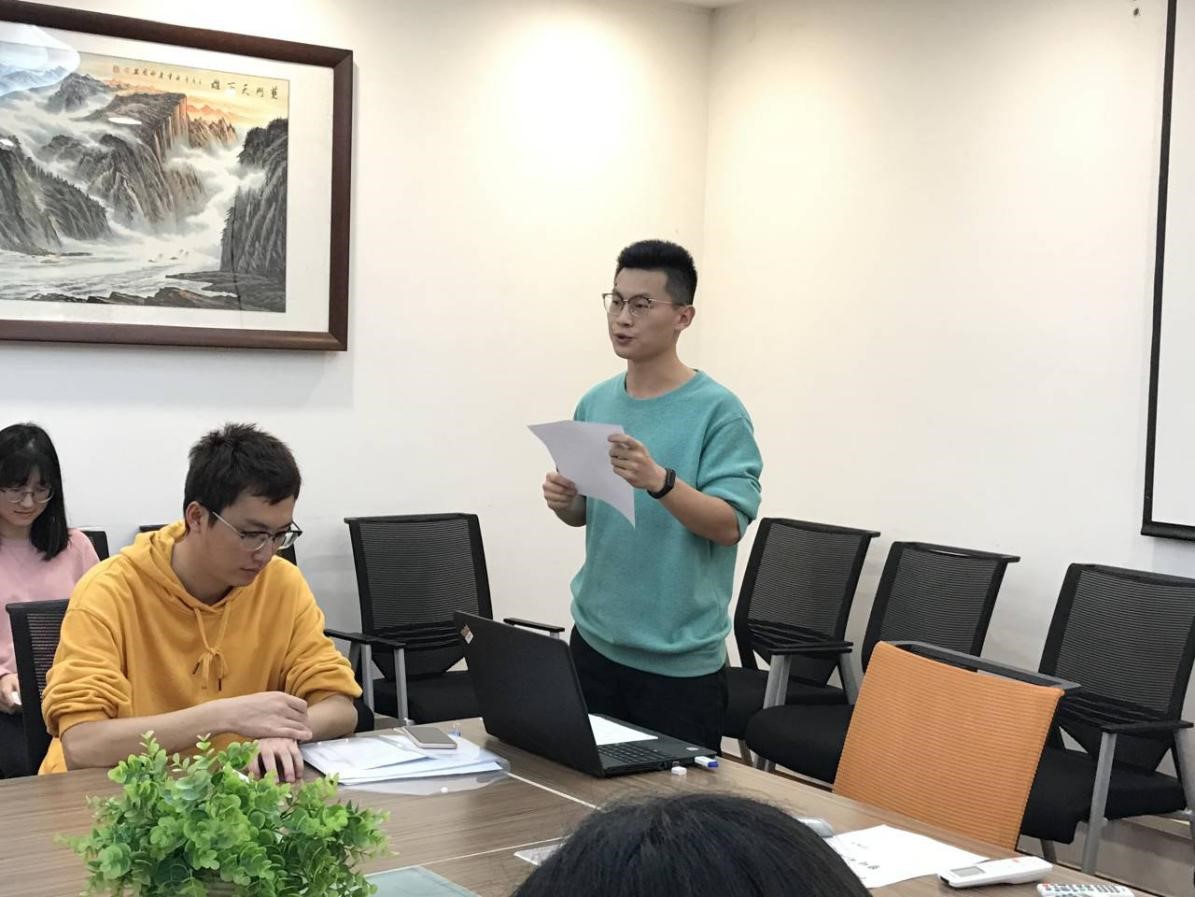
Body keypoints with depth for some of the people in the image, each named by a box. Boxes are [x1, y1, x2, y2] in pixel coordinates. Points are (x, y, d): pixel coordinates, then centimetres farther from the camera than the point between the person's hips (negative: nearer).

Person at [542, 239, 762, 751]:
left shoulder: (718, 411, -11)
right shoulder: (595, 403, 6)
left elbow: (730, 526, -18)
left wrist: (659, 481, -33)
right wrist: (563, 501, -7)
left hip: (681, 659, -5)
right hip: (595, 640, 5)